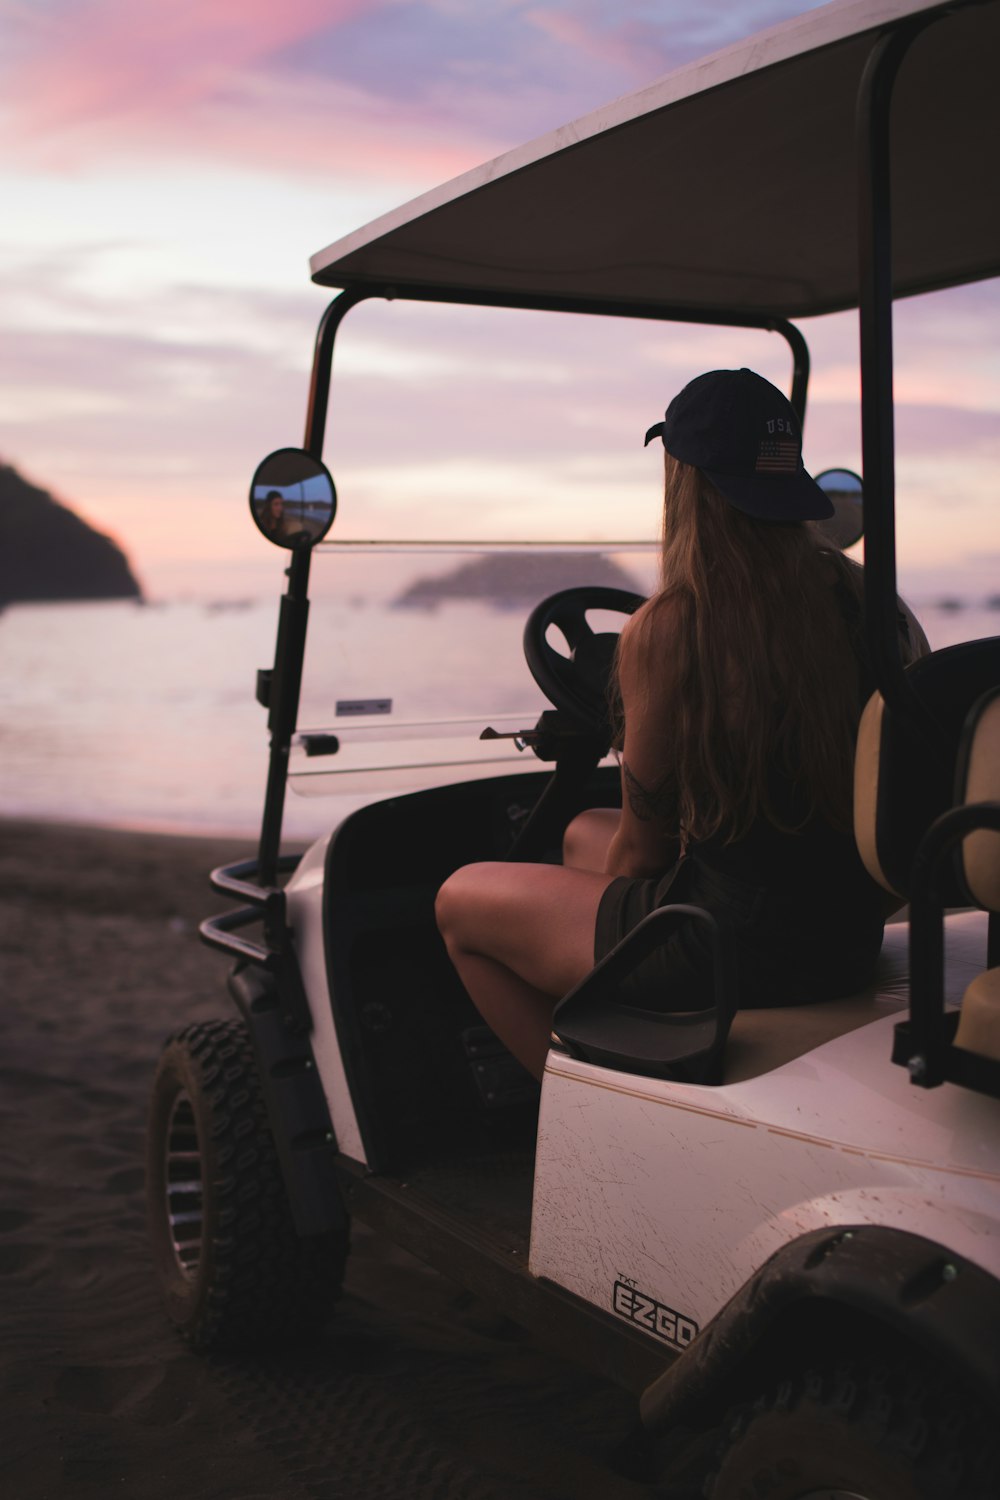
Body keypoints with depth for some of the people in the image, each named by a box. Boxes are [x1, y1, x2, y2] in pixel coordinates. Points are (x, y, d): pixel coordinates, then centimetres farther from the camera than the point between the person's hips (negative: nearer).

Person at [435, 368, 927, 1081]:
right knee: (584, 834, 31)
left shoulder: (666, 629, -20)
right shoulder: (869, 600, -2)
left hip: (735, 953, -7)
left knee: (462, 901, 14)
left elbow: (643, 846, -9)